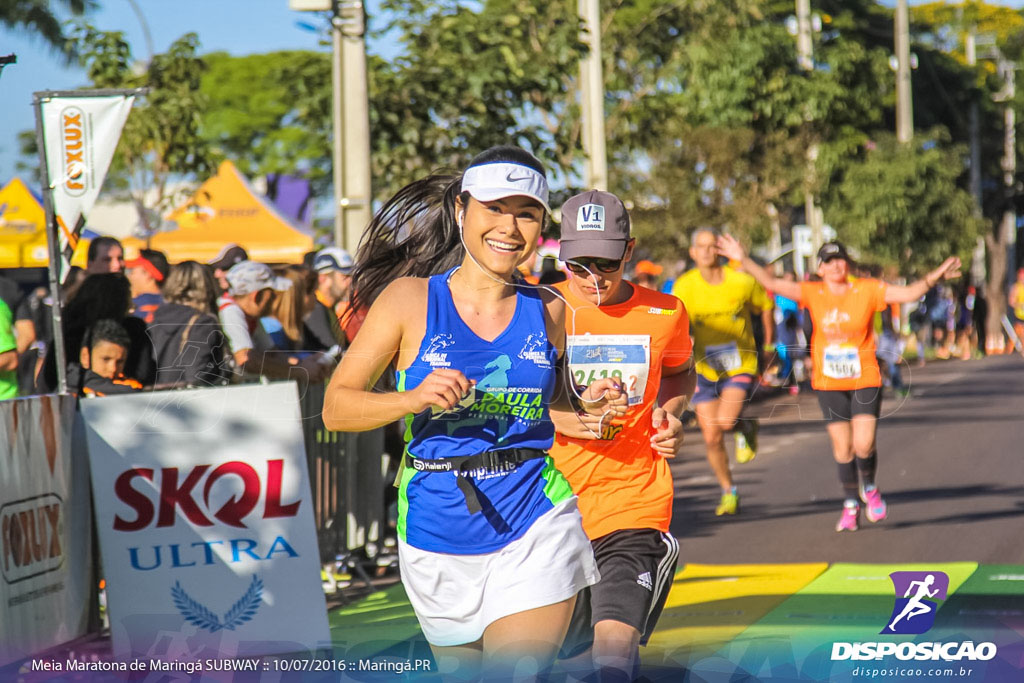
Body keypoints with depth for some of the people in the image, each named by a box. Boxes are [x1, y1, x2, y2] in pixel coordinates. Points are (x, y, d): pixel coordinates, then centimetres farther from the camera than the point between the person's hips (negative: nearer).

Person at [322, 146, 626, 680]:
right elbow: (336, 407, -5)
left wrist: (588, 403, 0)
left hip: (533, 522, 0)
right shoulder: (408, 300, -5)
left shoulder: (548, 311, 3)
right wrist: (415, 398, -21)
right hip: (437, 530, 0)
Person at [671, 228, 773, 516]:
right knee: (712, 438, 2)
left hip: (741, 365, -2)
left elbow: (766, 308, 8)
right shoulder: (684, 287, -10)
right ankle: (729, 493, 23)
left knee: (726, 422, -24)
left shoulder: (742, 282, -11)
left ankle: (746, 428, 13)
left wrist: (769, 346, 14)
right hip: (704, 370, 2)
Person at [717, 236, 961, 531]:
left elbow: (909, 293, -8)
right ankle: (851, 504, 21)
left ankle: (869, 488, 19)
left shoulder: (868, 290, -4)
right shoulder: (813, 293, -1)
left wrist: (935, 276, -22)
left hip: (865, 380, -2)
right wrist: (743, 260, -10)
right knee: (842, 447, 3)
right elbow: (773, 284, -3)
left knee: (863, 445, -12)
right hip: (829, 383, 2)